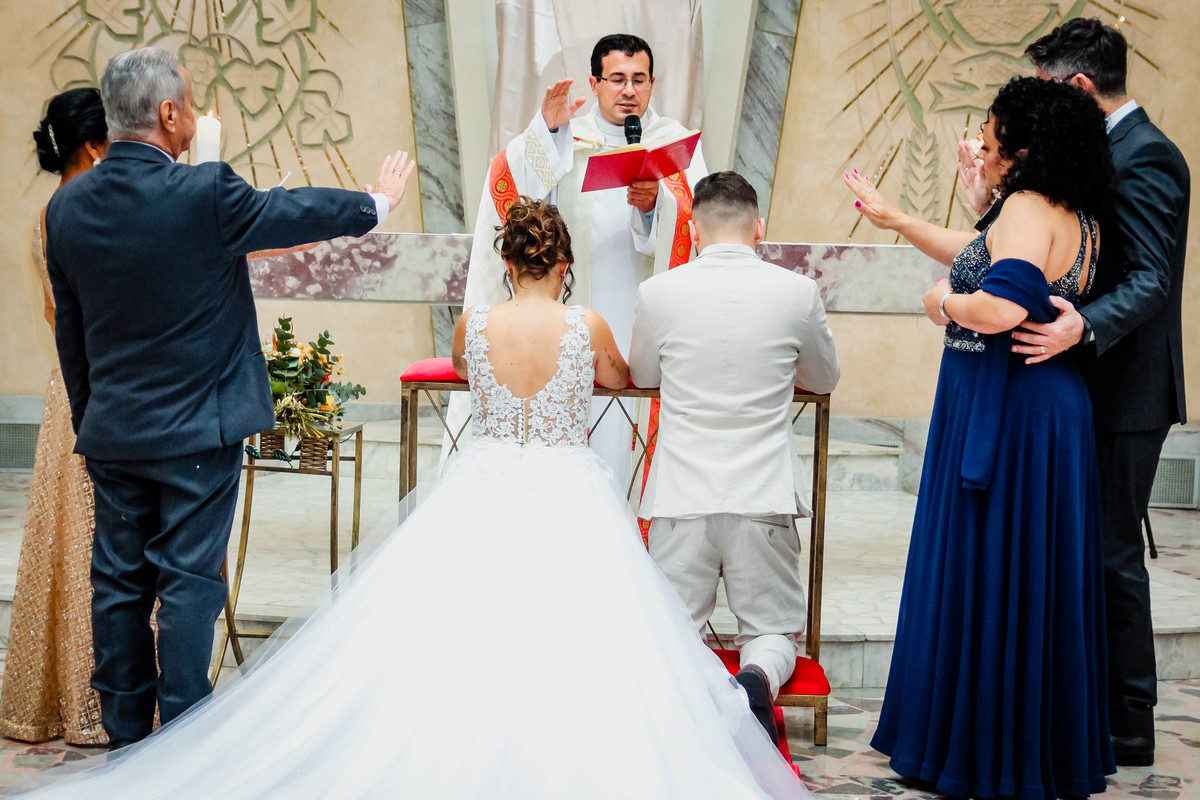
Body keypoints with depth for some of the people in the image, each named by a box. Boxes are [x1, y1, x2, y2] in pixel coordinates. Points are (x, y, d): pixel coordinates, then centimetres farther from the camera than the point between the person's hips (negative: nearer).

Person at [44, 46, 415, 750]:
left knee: (118, 581, 11)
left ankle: (125, 733, 21)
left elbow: (69, 331, 9)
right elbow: (296, 212, 0)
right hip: (198, 429, -5)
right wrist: (378, 202, 19)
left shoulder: (67, 206, 0)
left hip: (111, 431, 5)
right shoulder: (206, 193, -17)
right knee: (189, 584, 3)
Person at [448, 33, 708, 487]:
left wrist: (657, 203, -26)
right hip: (580, 313, 1)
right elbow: (509, 184, -3)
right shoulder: (567, 141, 12)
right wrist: (546, 129, -17)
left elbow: (699, 218, -6)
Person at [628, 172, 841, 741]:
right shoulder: (797, 292, -3)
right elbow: (824, 379, 14)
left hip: (682, 496, 0)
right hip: (764, 495, 0)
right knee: (772, 630, 13)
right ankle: (758, 677, -20)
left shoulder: (658, 292, -3)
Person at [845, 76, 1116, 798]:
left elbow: (1003, 305, -32)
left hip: (1004, 411, -10)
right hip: (1051, 408, 10)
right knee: (1037, 578, 15)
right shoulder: (1078, 218, 13)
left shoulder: (1030, 207, -17)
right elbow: (986, 259, 27)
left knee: (985, 579, 0)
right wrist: (894, 218, 32)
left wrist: (944, 301, -12)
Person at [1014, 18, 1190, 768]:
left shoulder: (1145, 156, -17)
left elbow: (1153, 279, -25)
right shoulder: (1114, 149, 14)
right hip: (1102, 389, 10)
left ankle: (1129, 729, 6)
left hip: (1126, 394, -10)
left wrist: (1083, 326, -42)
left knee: (1113, 556, -4)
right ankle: (1104, 705, 24)